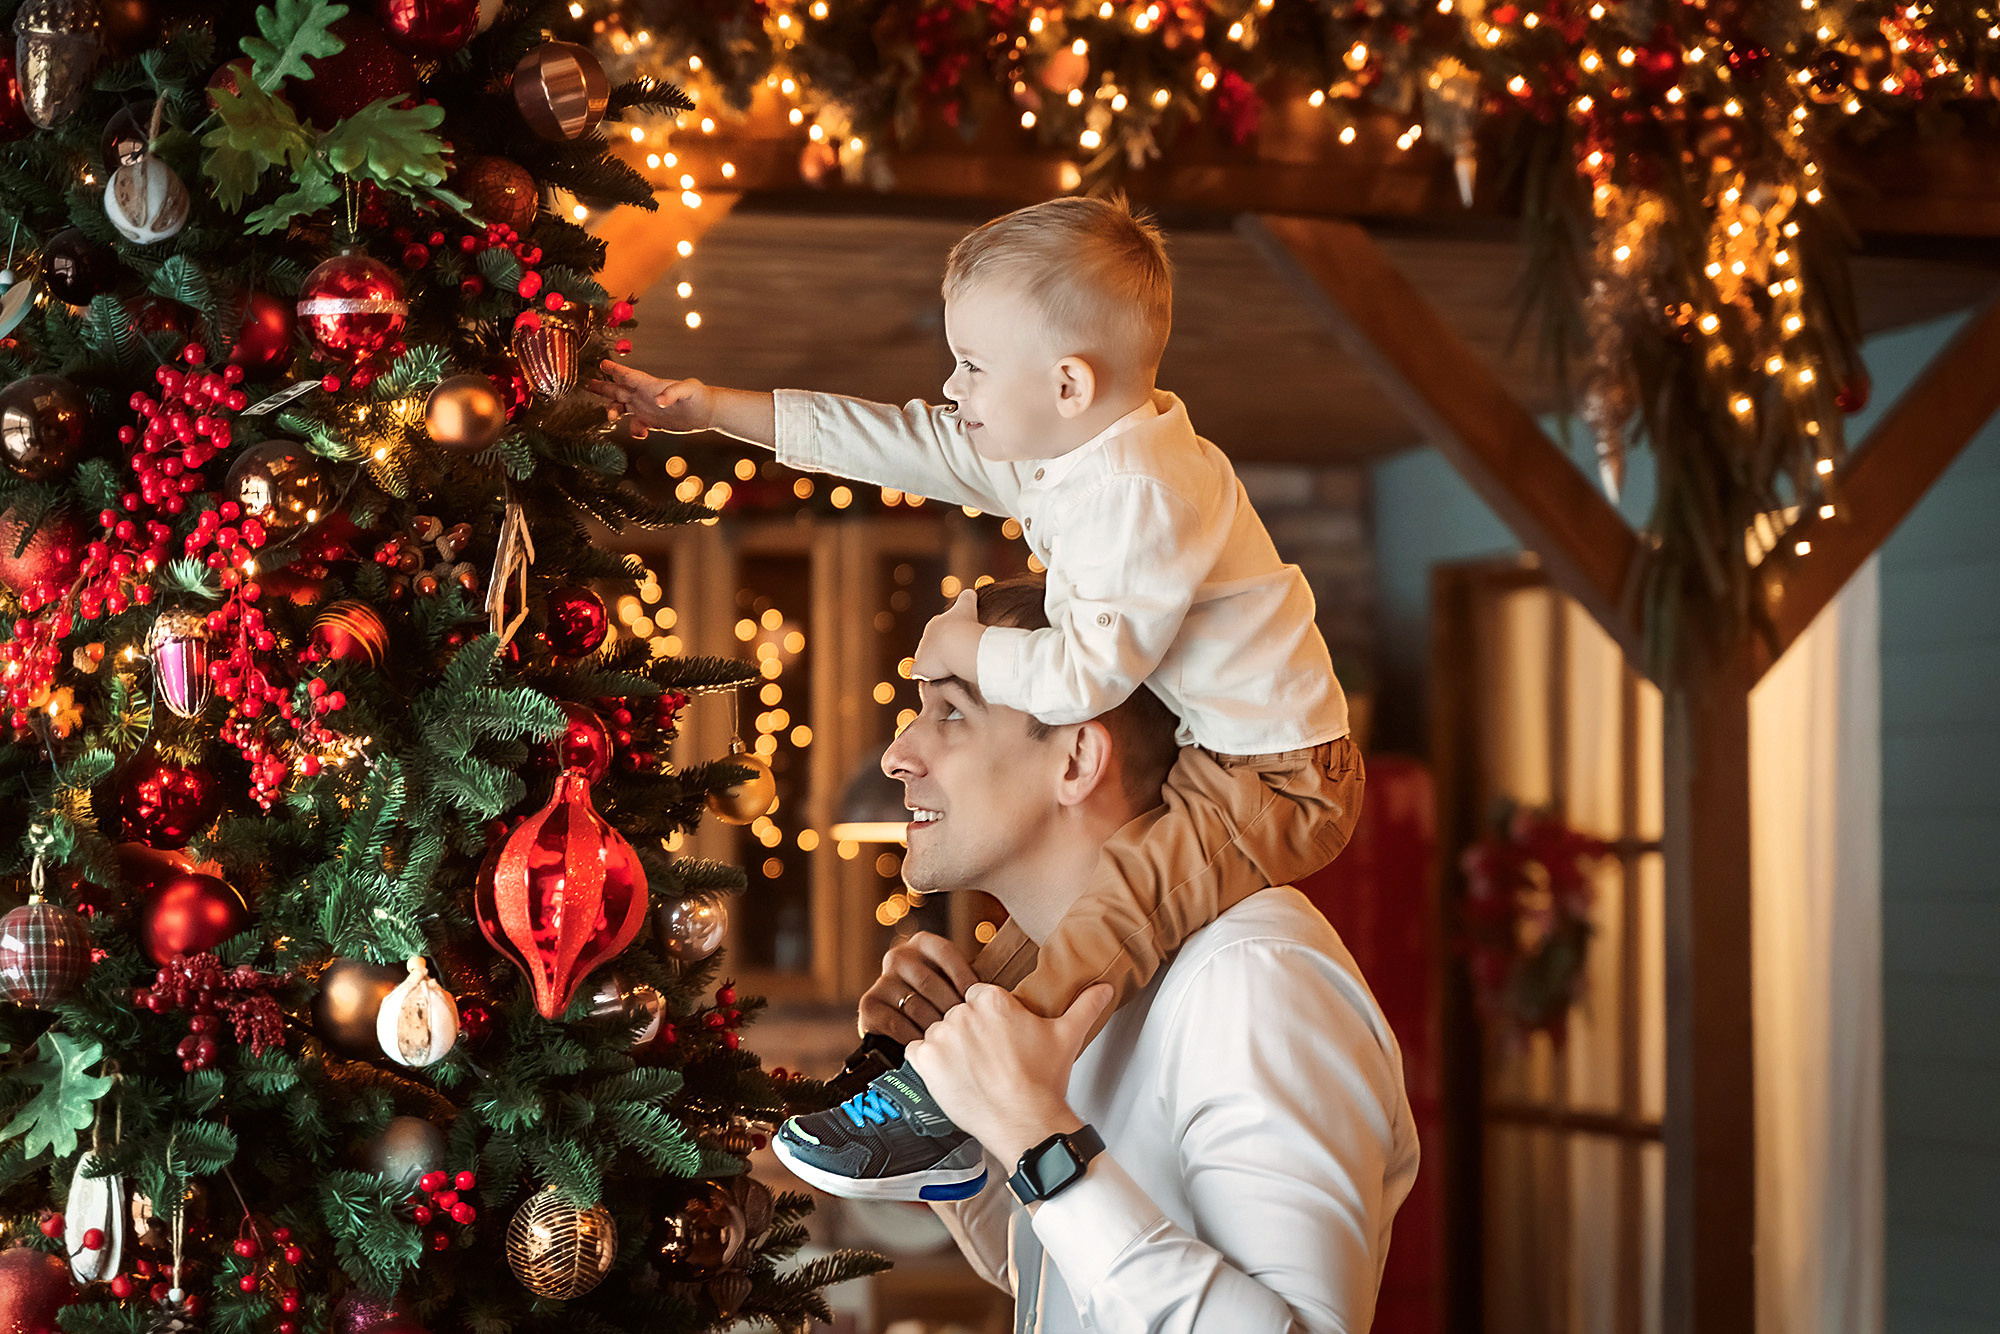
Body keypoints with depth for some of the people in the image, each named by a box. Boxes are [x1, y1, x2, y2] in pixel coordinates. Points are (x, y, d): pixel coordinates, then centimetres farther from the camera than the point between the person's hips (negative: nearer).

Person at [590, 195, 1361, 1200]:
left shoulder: (1140, 493, -27)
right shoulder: (1067, 449, 4)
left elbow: (1091, 672, -30)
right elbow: (907, 443, 8)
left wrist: (966, 647, -13)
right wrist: (713, 408, 9)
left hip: (1275, 784, -11)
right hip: (1212, 750, 11)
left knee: (1117, 905, -28)